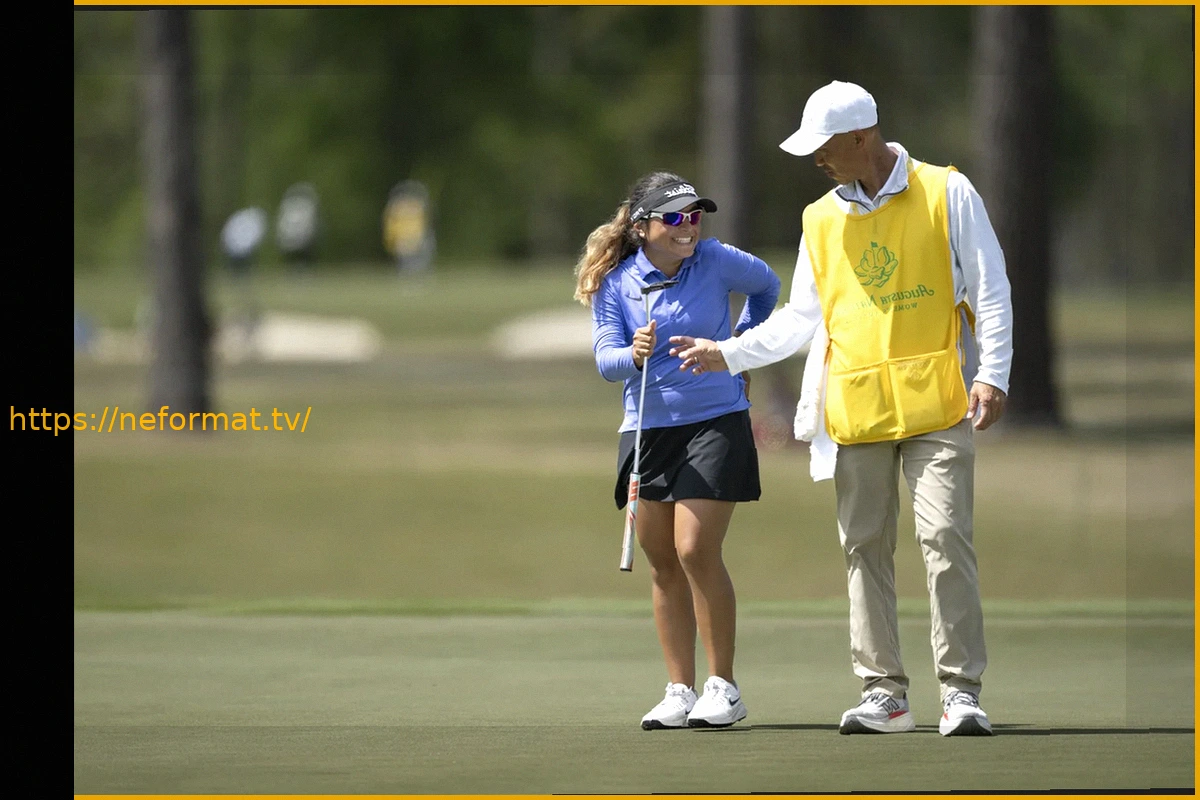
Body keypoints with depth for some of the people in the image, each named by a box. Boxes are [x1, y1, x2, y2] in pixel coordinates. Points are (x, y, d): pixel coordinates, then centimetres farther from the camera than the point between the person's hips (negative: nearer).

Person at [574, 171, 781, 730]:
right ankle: (680, 691, 11)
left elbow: (766, 287, 16)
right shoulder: (614, 284, -2)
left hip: (716, 425, -3)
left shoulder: (717, 262, -4)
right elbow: (605, 359, -9)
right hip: (647, 429, 3)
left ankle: (723, 686, -4)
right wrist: (633, 356, -30)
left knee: (695, 551, -14)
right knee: (662, 563, 4)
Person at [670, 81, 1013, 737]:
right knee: (865, 547, 4)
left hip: (936, 405, -4)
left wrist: (991, 374, -9)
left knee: (945, 537, -13)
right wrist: (729, 354, 12)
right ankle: (883, 691, 10)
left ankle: (961, 690, -9)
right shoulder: (821, 220, 14)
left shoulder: (947, 193, 2)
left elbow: (990, 290, 1)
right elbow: (803, 317, 20)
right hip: (855, 410, 4)